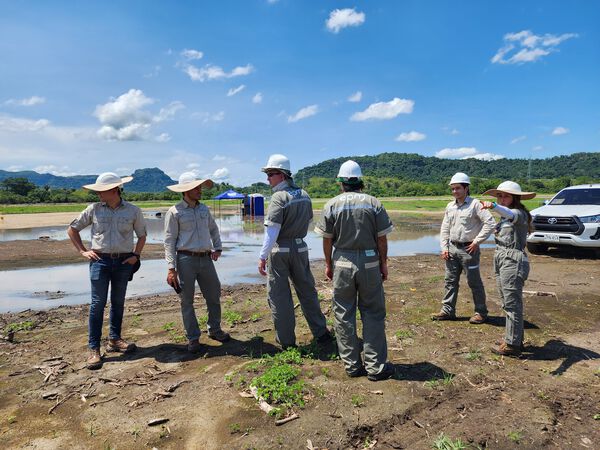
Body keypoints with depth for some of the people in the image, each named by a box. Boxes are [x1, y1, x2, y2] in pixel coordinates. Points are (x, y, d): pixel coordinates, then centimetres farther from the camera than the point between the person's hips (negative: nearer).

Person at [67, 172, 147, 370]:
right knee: (98, 303, -4)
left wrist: (136, 255, 0)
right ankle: (93, 348, 3)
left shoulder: (133, 211, 0)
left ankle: (114, 339, 26)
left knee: (118, 302, 11)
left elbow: (142, 235, 11)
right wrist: (83, 251, 3)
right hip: (100, 260, -1)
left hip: (123, 261, 1)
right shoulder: (94, 209, 1)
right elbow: (72, 229, 11)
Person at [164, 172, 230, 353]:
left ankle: (214, 330, 30)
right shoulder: (175, 212, -6)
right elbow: (169, 241, -8)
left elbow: (213, 229, 25)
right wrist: (171, 268, -14)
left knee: (214, 296, 11)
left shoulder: (204, 208, 11)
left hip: (206, 259, 5)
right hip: (186, 259, -5)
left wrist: (217, 247, 12)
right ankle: (193, 339, 17)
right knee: (187, 301, 4)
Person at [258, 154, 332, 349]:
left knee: (279, 296, 5)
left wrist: (262, 256, -20)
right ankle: (321, 333, 22)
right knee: (307, 291, 16)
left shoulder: (279, 197, -17)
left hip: (279, 251, -6)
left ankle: (286, 340, 14)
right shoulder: (304, 195, 5)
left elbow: (272, 231, -22)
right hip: (300, 248, 7)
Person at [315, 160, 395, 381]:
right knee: (373, 315, 8)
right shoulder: (374, 203, -3)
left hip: (342, 264, 0)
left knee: (344, 315, 10)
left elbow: (327, 239, 1)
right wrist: (383, 263, 9)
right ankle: (375, 366, 13)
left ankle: (352, 365, 18)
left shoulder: (332, 205, -2)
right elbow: (382, 238, -2)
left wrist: (328, 264, 12)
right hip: (369, 263, 0)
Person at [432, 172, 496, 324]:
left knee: (474, 282, 4)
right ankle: (448, 311, 20)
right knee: (450, 281, 11)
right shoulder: (450, 206, 10)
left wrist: (477, 241, -14)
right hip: (452, 248, 6)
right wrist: (444, 247, 6)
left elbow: (490, 223, -15)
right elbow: (445, 229, 15)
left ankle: (481, 312, 18)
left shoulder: (475, 204, -10)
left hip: (468, 249, -6)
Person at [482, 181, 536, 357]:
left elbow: (509, 214, -35)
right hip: (502, 261, 10)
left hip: (513, 262, -10)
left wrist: (493, 206, -56)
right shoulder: (505, 217, 17)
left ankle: (512, 344, 2)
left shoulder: (519, 214, -12)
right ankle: (514, 338, 27)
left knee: (512, 304, -5)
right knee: (508, 303, 16)